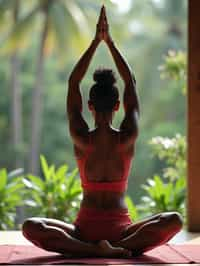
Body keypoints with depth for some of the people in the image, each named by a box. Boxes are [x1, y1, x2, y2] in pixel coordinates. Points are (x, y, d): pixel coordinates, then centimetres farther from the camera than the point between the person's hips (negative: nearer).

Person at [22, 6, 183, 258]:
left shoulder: (82, 139, -6)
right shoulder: (127, 139, -5)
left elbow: (73, 83, 3)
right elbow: (131, 83, 6)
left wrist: (96, 41, 5)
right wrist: (110, 42, 9)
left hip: (85, 227, 0)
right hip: (121, 229, 1)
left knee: (30, 226, 6)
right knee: (174, 220, 7)